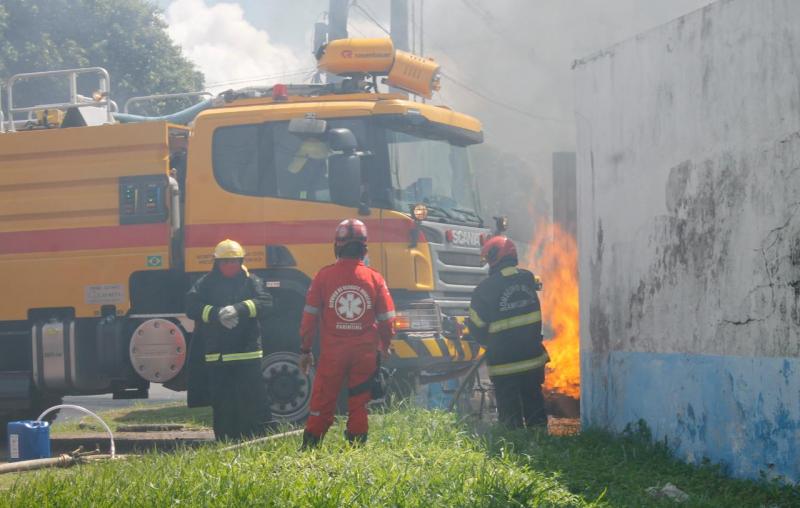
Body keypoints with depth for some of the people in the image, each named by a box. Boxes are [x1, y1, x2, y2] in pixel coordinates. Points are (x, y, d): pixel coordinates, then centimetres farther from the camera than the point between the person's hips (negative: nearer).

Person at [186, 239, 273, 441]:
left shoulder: (251, 281, 7)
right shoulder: (206, 283, 8)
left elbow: (265, 302, -9)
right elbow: (192, 306, -6)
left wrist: (238, 309, -23)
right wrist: (217, 314, -21)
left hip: (247, 353, -1)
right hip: (216, 355, 1)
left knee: (254, 401, -3)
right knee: (222, 406, 5)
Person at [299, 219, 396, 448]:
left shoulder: (324, 276, -5)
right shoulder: (375, 279, -2)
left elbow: (309, 317, -2)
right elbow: (387, 319, 5)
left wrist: (305, 349, 8)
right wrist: (384, 347, 21)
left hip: (332, 352, -1)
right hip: (365, 353, 1)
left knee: (322, 403, 5)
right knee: (359, 404, 9)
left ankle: (309, 448, 5)